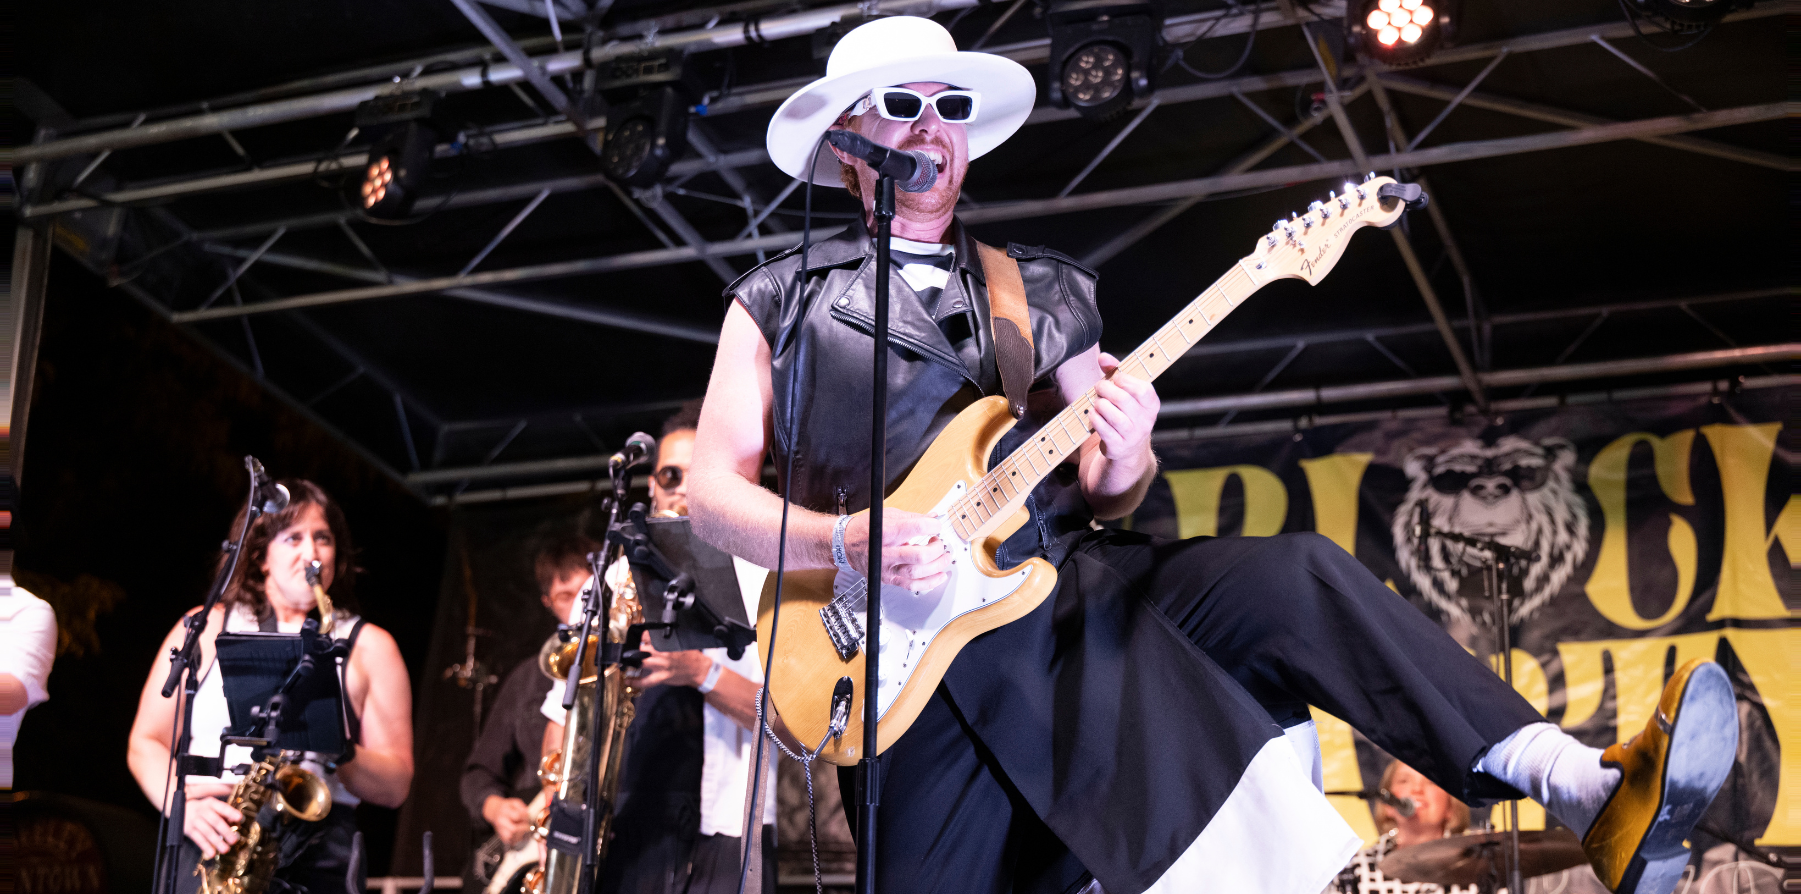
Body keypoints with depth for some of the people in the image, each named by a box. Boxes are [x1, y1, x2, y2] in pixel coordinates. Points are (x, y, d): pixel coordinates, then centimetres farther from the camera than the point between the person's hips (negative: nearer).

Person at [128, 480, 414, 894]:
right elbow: (145, 744, 12)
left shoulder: (368, 646, 13)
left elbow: (395, 786, 9)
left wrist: (336, 747, -10)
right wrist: (186, 808, -7)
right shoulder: (205, 629, 16)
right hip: (204, 852, 0)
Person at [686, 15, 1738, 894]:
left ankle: (1593, 793, -28)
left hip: (1062, 571, 2)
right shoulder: (780, 301, 11)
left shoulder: (1048, 293, 20)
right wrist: (847, 542, -16)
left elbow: (1103, 497, 16)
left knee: (1290, 577, -20)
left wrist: (1118, 465, -10)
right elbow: (715, 491, 2)